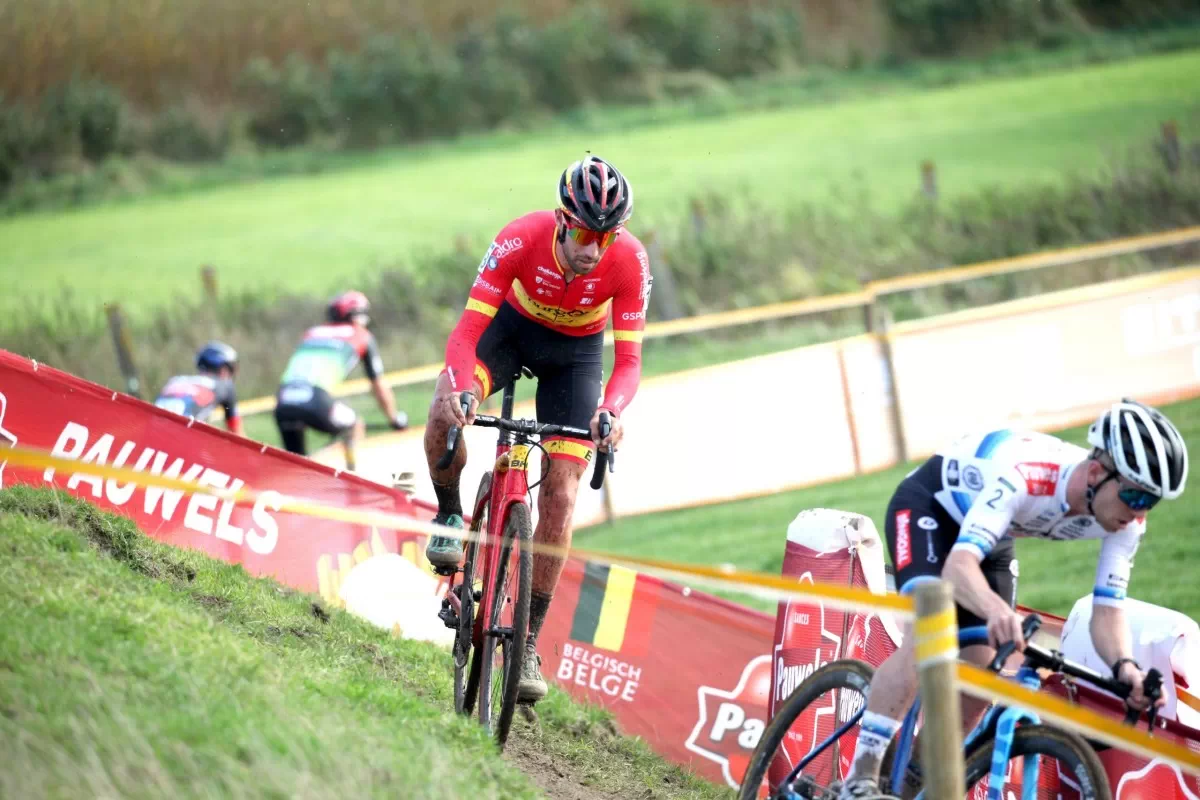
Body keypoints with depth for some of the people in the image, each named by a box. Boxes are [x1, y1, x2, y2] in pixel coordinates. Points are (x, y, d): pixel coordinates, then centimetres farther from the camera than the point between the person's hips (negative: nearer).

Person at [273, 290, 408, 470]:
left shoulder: (312, 333, 31)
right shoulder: (362, 337, 21)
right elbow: (379, 388, 26)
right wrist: (395, 419, 43)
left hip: (283, 404, 4)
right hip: (317, 404, -4)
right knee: (353, 425, 26)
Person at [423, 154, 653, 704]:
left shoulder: (629, 262, -31)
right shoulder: (523, 238, -34)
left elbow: (628, 357, -28)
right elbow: (468, 329, -34)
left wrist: (611, 411, -49)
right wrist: (459, 390, -54)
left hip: (576, 350, 0)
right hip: (512, 326, 0)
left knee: (560, 493, -9)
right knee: (445, 411, -31)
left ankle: (529, 642, -2)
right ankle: (449, 515, 0)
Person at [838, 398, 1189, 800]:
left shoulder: (1127, 520, -23)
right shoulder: (1023, 477, -43)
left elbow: (1108, 608, -19)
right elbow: (958, 566, -51)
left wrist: (1125, 667, -41)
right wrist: (997, 610, -73)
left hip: (992, 540, 7)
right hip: (928, 504, -7)